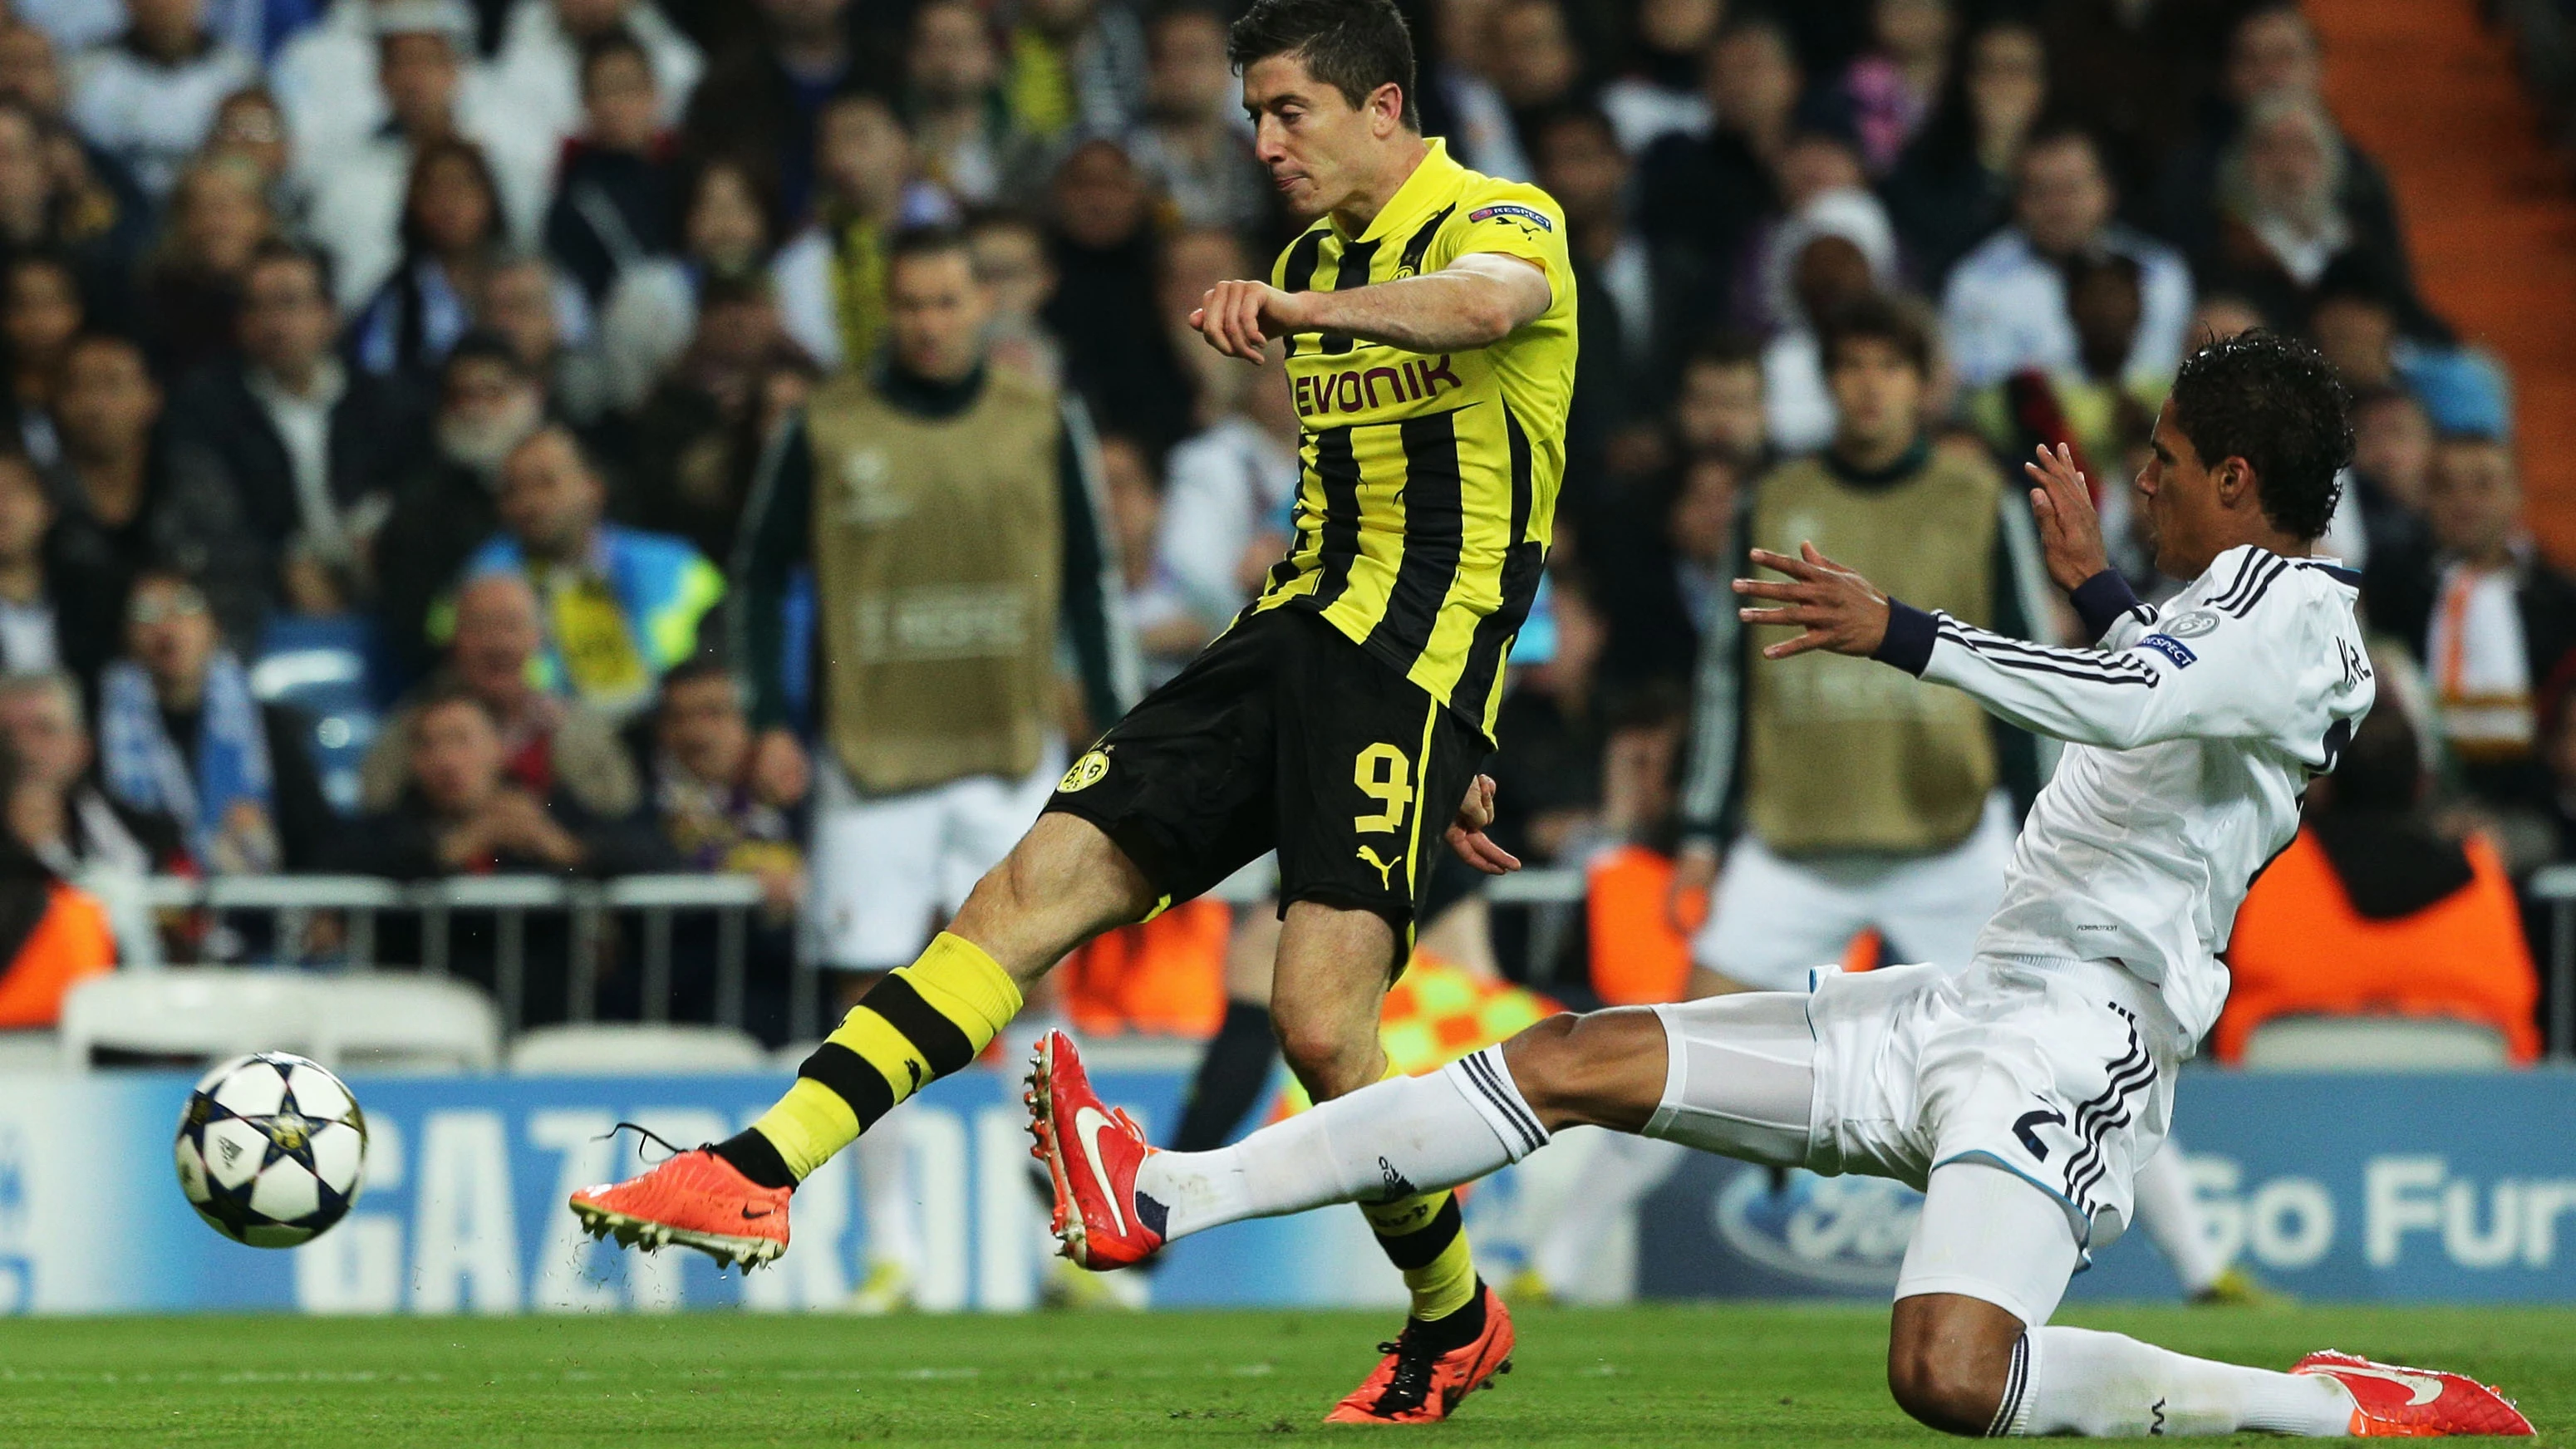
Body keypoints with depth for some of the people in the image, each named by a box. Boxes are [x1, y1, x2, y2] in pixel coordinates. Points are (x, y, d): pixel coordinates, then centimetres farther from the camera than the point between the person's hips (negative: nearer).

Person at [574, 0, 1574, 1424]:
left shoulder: (1505, 221, -6)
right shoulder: (1316, 258, 20)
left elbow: (1479, 304, -32)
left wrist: (1300, 308, -52)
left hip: (1409, 658, -8)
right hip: (1295, 627, 8)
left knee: (1319, 1019, -18)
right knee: (1032, 886, -6)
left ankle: (1453, 1320, 6)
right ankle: (758, 1171, -13)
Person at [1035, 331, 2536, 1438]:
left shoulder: (2302, 614, -10)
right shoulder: (2237, 600, 21)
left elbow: (2131, 704, -30)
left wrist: (1899, 632, -33)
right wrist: (2093, 583, 50)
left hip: (2074, 1034, -10)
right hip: (1965, 1006, 10)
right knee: (1586, 1058, 2)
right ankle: (1163, 1197, 1)